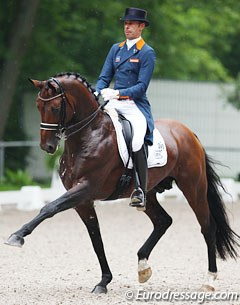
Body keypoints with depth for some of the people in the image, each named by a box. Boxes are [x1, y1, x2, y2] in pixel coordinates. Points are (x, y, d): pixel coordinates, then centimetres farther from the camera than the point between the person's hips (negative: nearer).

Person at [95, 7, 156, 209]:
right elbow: (104, 78, 14)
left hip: (135, 105, -6)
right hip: (113, 103, 6)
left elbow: (142, 86, -9)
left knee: (137, 140, -30)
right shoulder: (116, 49, 17)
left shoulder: (147, 53, -1)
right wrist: (97, 93, -8)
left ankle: (140, 190, -28)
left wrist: (118, 93, -22)